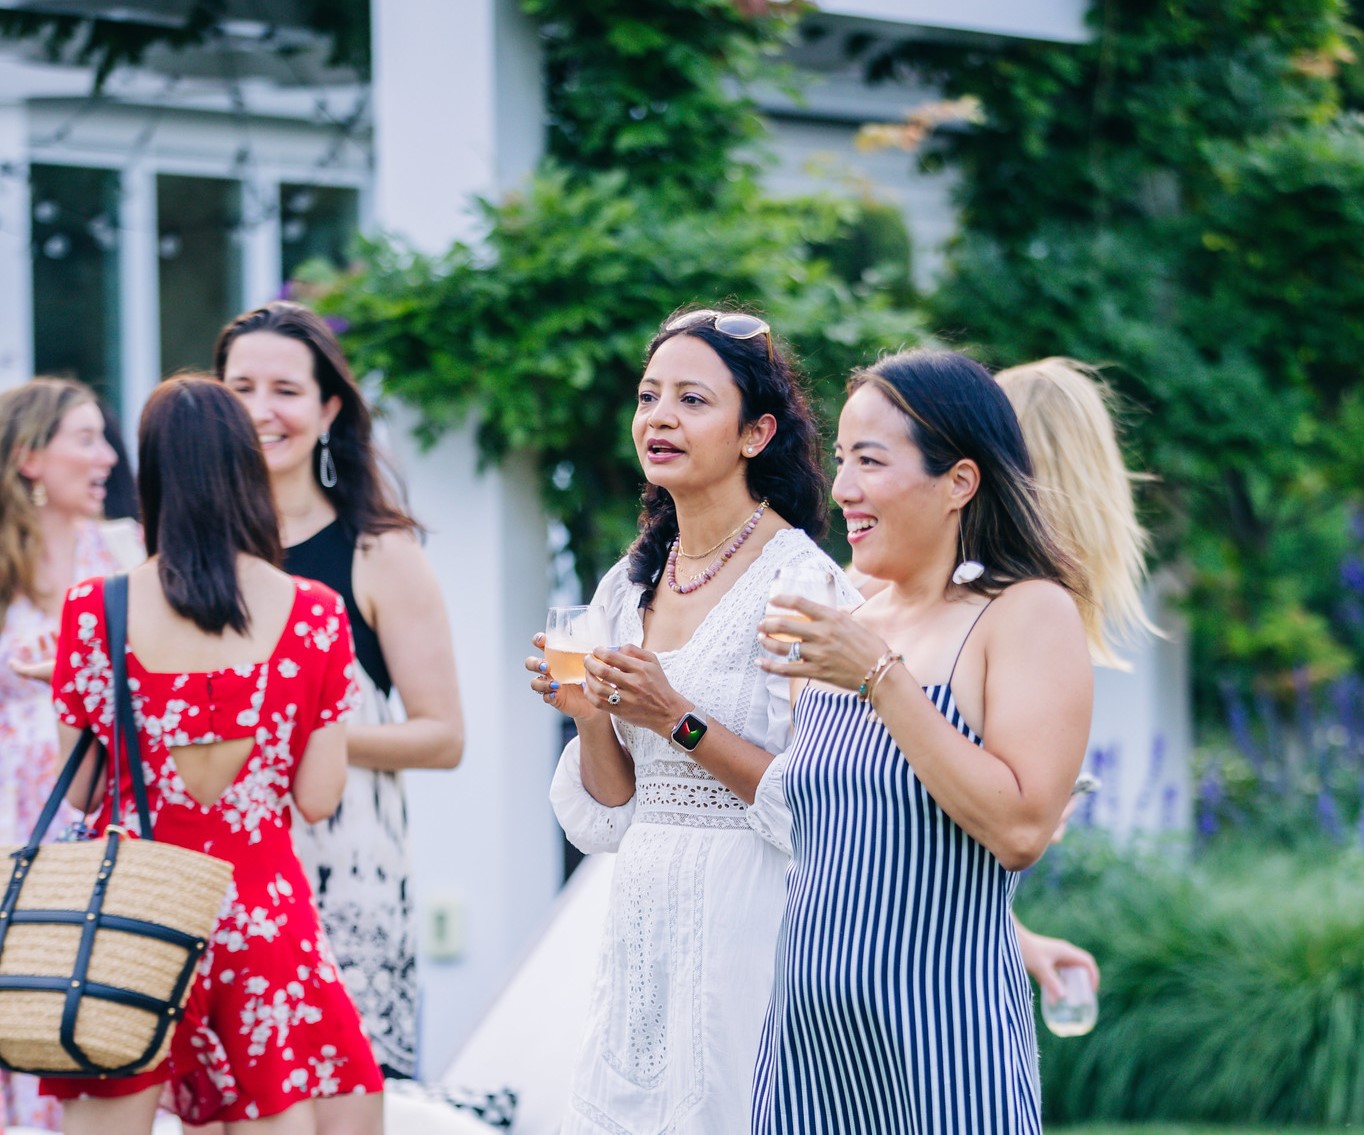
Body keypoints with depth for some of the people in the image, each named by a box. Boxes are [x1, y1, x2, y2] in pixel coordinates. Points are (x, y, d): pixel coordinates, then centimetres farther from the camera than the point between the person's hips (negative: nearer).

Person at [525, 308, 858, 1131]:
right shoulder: (629, 586, 10)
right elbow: (609, 815, 13)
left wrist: (679, 721, -21)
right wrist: (591, 719, -5)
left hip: (752, 930, -6)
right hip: (644, 929, 6)